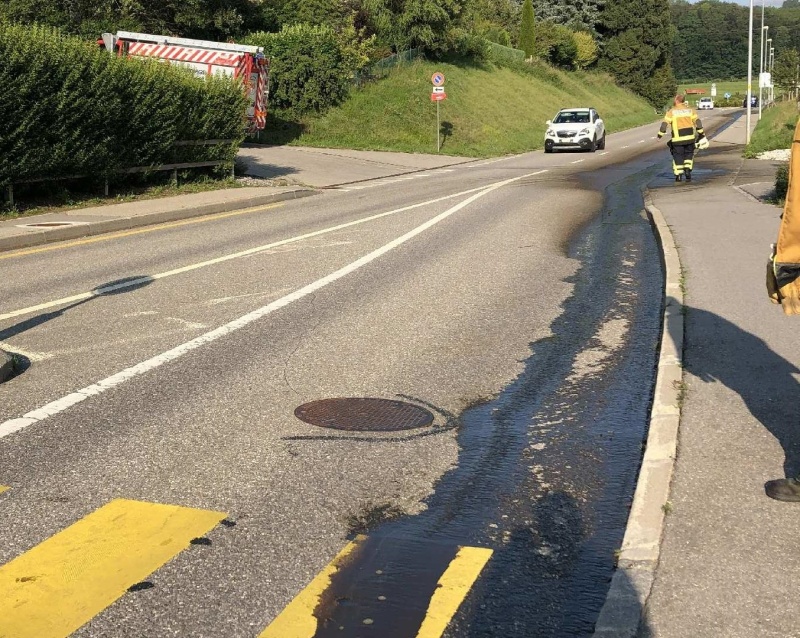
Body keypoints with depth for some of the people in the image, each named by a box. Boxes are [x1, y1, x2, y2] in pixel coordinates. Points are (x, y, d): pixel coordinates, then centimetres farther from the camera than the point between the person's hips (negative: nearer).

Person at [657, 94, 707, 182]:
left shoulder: (671, 112, -2)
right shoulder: (690, 110, 6)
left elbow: (665, 124, -7)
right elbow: (698, 122, 4)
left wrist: (660, 134, 2)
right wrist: (701, 134, 9)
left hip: (677, 139, -2)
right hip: (690, 137, 2)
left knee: (678, 156, 7)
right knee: (688, 155, 18)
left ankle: (678, 175, 7)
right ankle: (687, 170, 2)